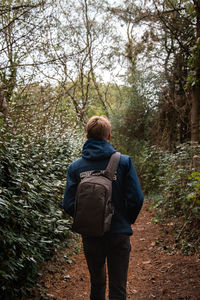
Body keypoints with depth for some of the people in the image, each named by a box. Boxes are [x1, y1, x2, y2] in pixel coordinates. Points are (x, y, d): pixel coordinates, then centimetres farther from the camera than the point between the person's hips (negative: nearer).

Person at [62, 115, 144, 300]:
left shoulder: (75, 167, -6)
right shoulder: (124, 162, -10)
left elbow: (68, 205, -7)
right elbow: (136, 199, -12)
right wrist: (128, 220, 6)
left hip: (90, 235, 2)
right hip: (119, 234, -2)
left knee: (97, 283, 22)